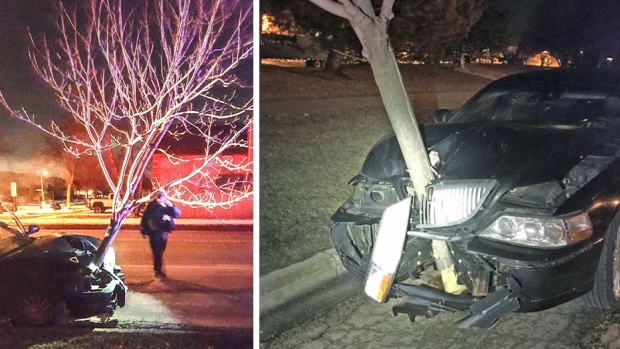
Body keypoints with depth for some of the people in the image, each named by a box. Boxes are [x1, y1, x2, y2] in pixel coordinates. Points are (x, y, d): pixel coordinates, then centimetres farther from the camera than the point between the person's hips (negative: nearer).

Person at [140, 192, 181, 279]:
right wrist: (144, 231, -4)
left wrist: (171, 206, -18)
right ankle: (157, 272, 1)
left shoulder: (167, 206, 2)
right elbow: (144, 218, -4)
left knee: (160, 253, 14)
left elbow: (177, 214, -4)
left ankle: (158, 270, 25)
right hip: (154, 233, -4)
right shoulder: (152, 206, -7)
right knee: (157, 253, -6)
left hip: (164, 233, 4)